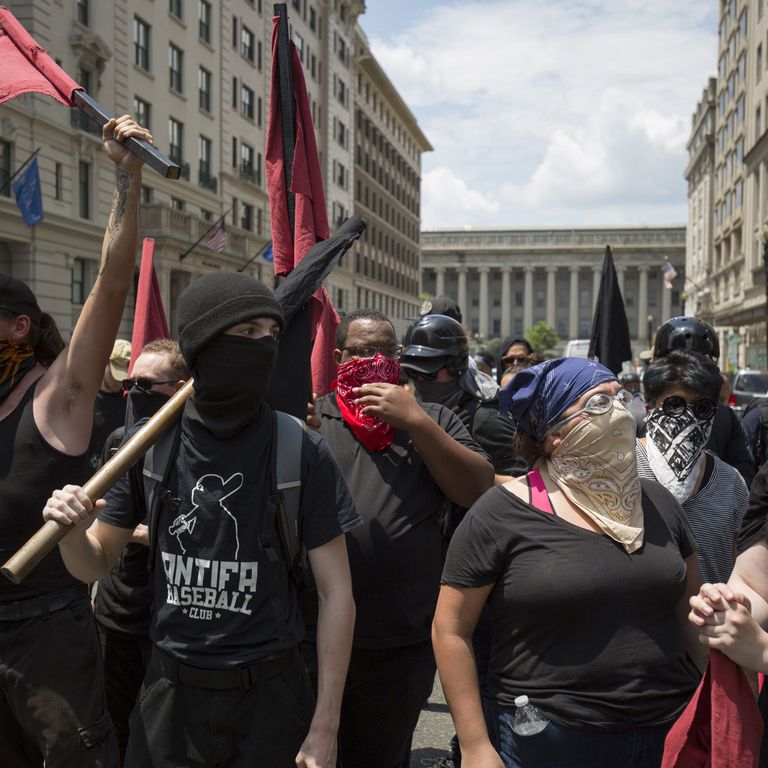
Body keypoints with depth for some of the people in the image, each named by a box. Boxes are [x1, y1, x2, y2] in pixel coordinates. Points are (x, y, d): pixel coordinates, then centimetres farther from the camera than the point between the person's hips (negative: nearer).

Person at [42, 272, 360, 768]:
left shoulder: (302, 453, -12)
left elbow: (336, 592, -8)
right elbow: (97, 566, 5)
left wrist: (325, 728, -9)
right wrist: (72, 531, -18)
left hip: (269, 694, -2)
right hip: (170, 691, 3)